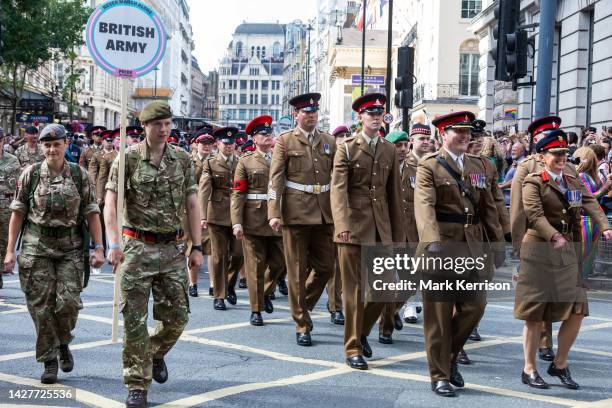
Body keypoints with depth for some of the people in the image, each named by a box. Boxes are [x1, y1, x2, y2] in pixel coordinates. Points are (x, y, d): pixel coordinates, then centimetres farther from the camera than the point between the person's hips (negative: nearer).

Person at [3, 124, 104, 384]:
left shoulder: (79, 175, 3)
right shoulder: (30, 174, 2)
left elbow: (92, 214, 4)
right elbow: (18, 213, 5)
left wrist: (98, 248, -2)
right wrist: (10, 250, 1)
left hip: (70, 248, 0)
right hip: (36, 248, 0)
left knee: (68, 301, -9)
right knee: (41, 305, -1)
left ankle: (63, 343, 21)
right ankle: (49, 362, 10)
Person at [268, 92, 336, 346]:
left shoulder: (329, 142, 12)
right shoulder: (285, 141, 2)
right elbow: (275, 179, -4)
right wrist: (274, 213, -13)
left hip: (324, 213, 4)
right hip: (296, 212, -4)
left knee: (326, 266, 5)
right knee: (298, 271, 1)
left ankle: (302, 306, 30)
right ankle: (302, 326, 11)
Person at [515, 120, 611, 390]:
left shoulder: (574, 183, 14)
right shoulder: (533, 182, -4)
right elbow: (535, 214, -18)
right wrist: (554, 237, -32)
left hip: (567, 252, 6)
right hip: (538, 251, -6)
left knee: (576, 311, 3)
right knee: (535, 313, 0)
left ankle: (560, 364, 19)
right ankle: (529, 370, 11)